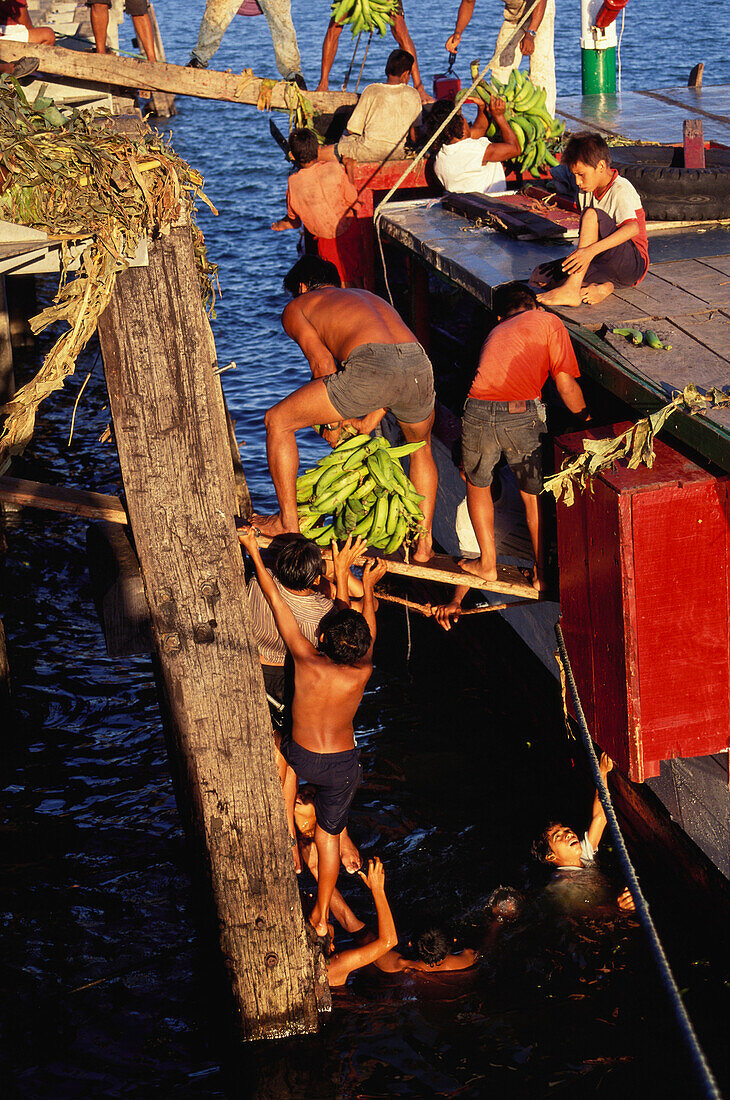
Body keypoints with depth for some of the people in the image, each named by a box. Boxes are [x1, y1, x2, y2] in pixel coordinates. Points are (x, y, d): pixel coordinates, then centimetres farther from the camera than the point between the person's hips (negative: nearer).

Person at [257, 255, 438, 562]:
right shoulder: (368, 296, 42)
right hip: (419, 365, 6)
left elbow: (324, 362, 10)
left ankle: (288, 521, 20)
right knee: (421, 447, 36)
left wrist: (331, 423, 21)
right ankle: (424, 544, 36)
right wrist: (372, 419, 30)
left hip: (369, 366, -6)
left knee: (278, 421, 14)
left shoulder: (296, 308, 26)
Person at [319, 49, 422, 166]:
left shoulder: (372, 90, -5)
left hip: (369, 152, -5)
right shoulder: (413, 95, 2)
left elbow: (352, 130, -2)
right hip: (397, 154, 5)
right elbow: (415, 133, 11)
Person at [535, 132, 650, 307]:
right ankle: (602, 286, -24)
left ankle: (572, 289, -36)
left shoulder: (621, 189, -16)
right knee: (540, 275, -5)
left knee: (591, 214, -29)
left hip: (634, 264, -9)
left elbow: (632, 228, -34)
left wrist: (591, 250, -44)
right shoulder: (587, 191, 10)